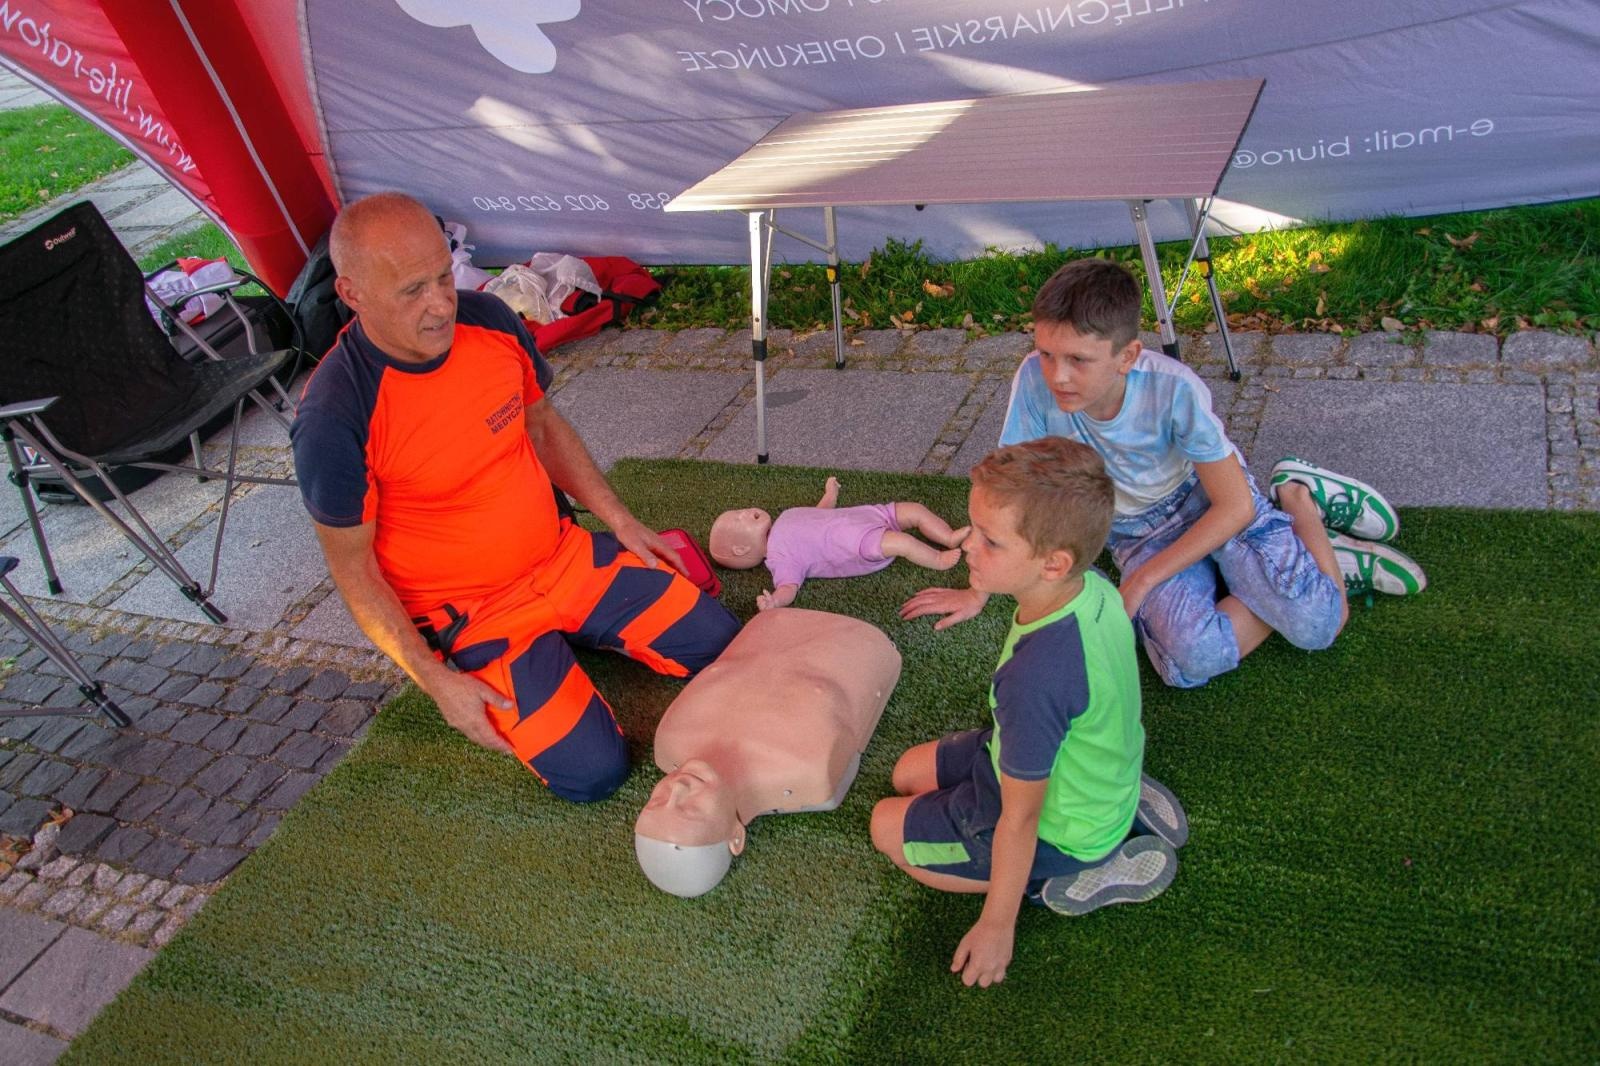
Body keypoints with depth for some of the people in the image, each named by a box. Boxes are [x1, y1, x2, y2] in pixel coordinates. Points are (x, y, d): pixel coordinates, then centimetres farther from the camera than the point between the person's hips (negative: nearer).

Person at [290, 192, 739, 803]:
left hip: (566, 556, 5)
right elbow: (352, 569, -14)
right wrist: (438, 682, -15)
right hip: (476, 615, -5)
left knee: (719, 644, 1)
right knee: (592, 771, -15)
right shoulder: (336, 415, -25)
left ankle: (571, 631, 22)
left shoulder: (489, 320, -9)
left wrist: (620, 521, 5)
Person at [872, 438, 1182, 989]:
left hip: (1061, 833, -7)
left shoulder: (1035, 677, -41)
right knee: (909, 773, 22)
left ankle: (1085, 874, 0)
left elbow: (1020, 819, -28)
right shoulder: (1094, 588, -18)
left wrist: (997, 926, -14)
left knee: (887, 826, 8)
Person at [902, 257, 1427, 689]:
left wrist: (1142, 582, -22)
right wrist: (978, 591, -8)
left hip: (1206, 500, -2)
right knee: (1192, 661, -24)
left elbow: (1234, 505, -21)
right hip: (1140, 532, 3)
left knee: (1315, 624, -23)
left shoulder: (1173, 389, -31)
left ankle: (1298, 498, 9)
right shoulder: (1036, 380, -27)